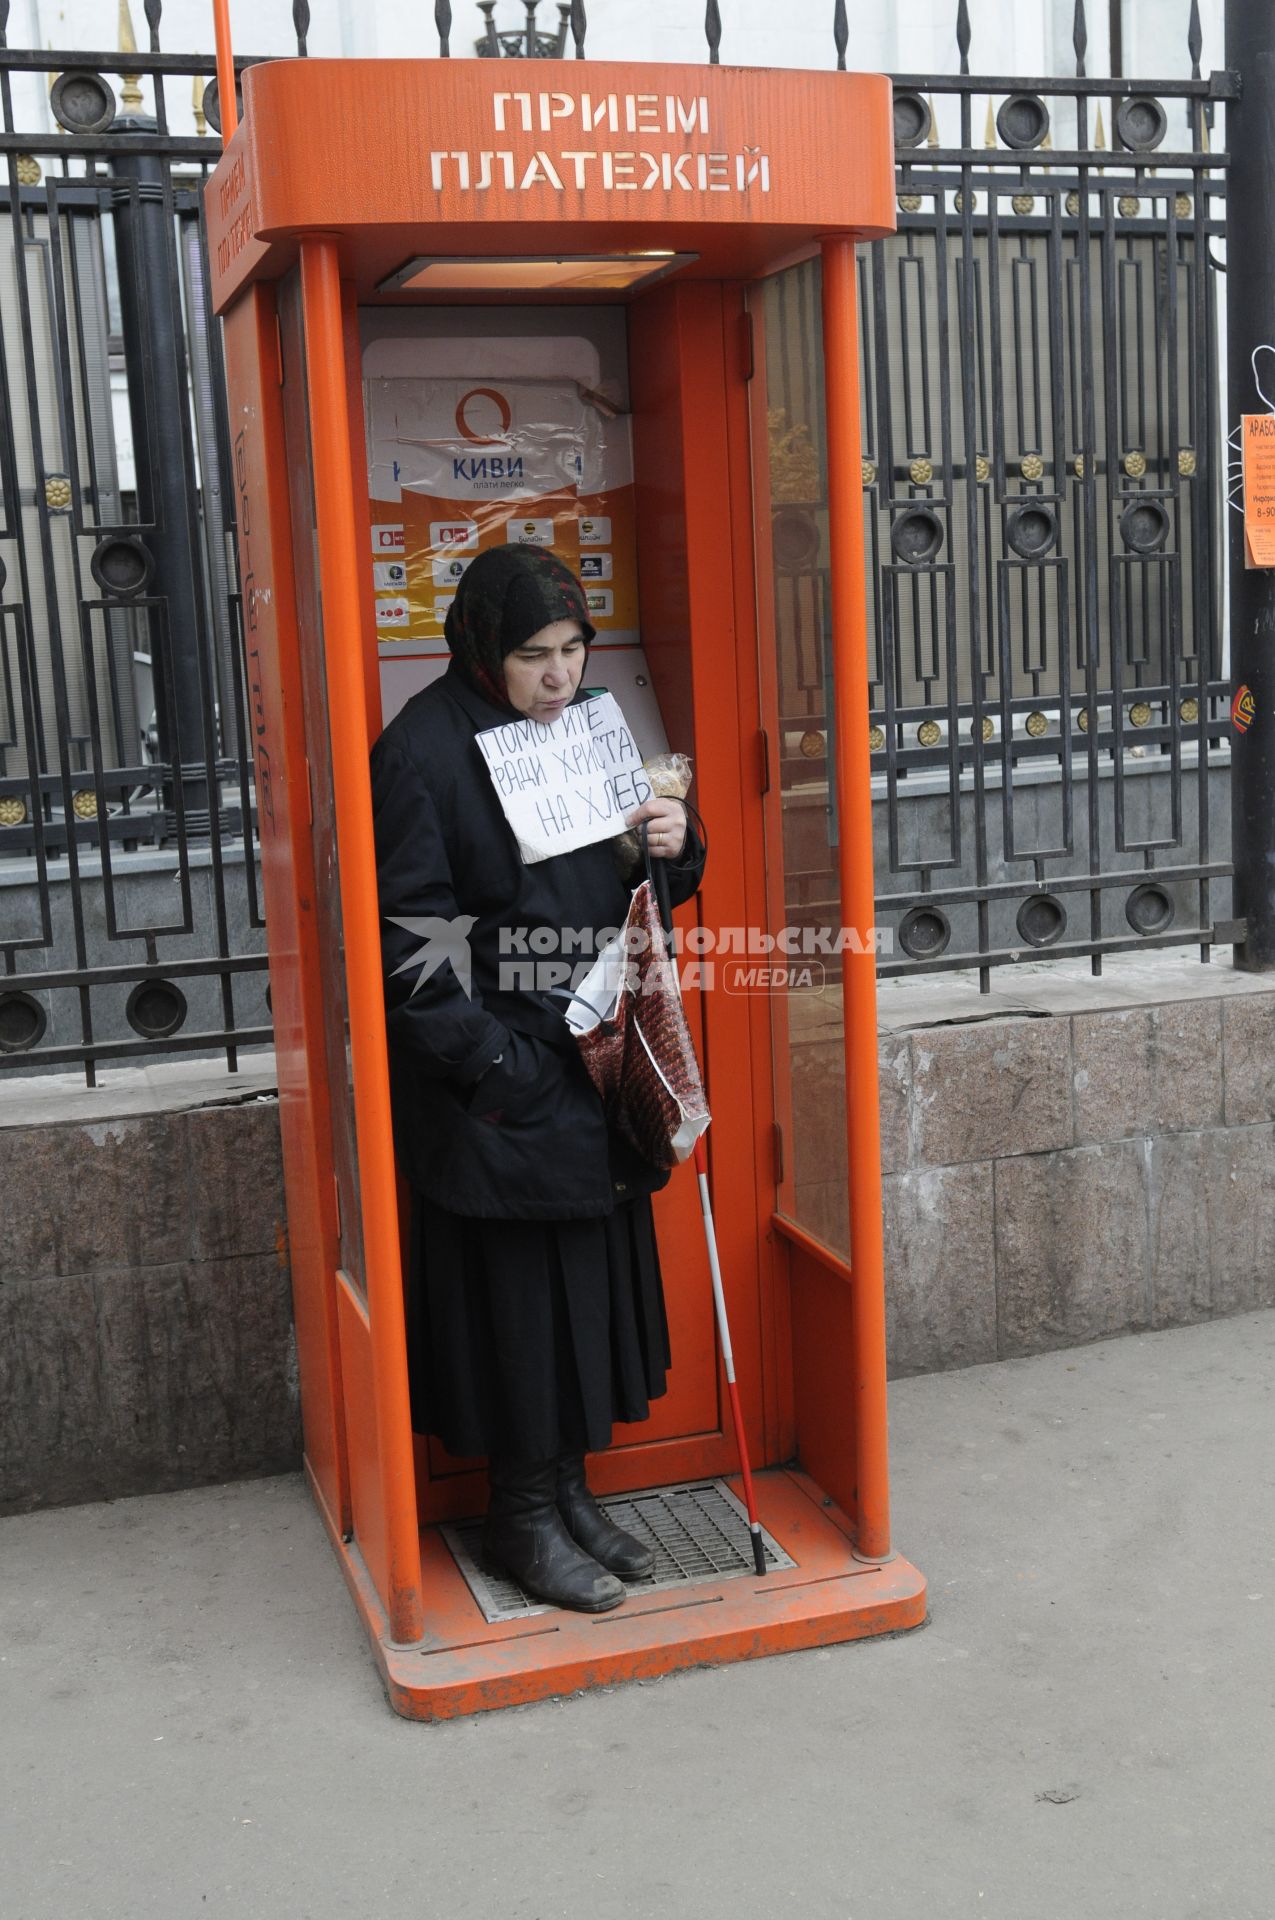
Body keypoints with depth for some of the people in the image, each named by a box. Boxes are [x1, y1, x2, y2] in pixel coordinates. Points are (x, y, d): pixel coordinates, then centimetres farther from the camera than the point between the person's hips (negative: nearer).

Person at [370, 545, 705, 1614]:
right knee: (519, 1293, 3)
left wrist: (674, 847, -6)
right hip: (499, 1090, -7)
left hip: (595, 1071, 7)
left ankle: (569, 1489, 31)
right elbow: (411, 937, -16)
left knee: (597, 1276, 14)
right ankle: (522, 1521, 21)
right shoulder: (425, 751, -14)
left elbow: (637, 893, 16)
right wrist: (494, 1066, -19)